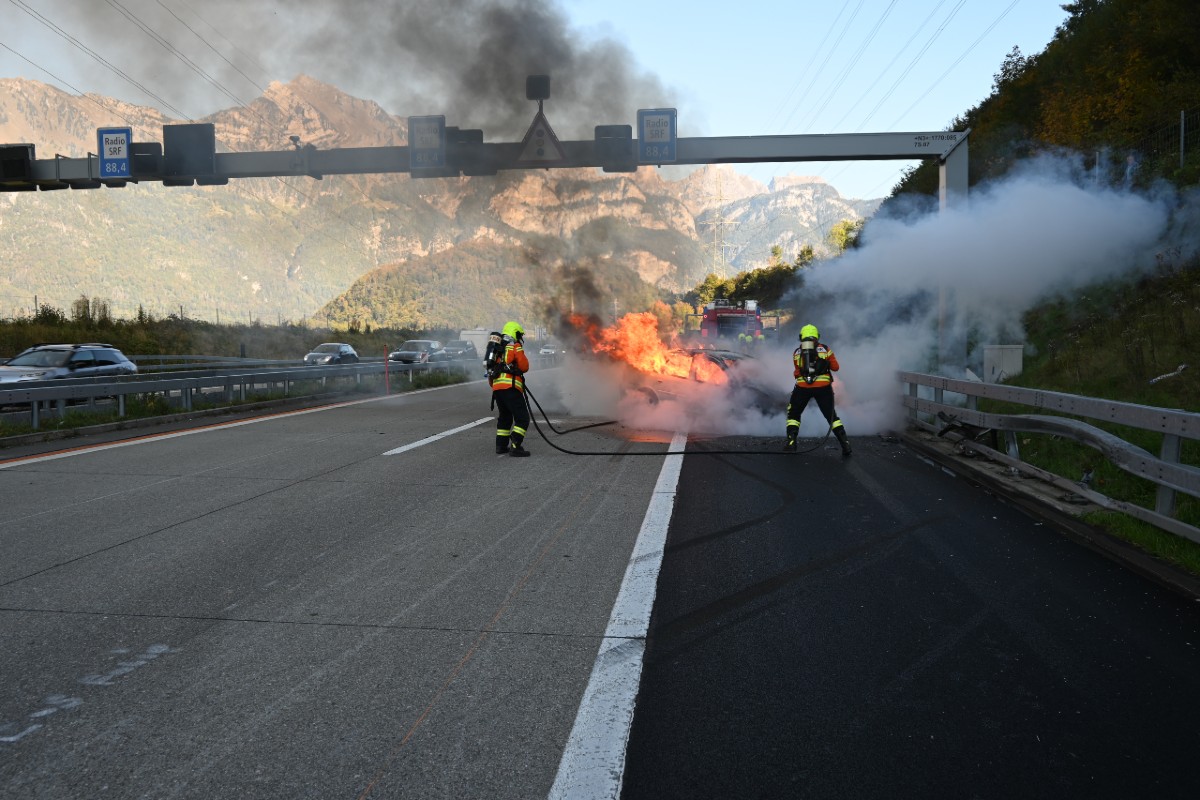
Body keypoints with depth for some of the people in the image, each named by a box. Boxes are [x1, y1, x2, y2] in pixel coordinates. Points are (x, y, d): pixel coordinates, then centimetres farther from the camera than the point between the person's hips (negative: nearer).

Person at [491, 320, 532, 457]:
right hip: (510, 387, -8)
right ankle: (515, 447, -17)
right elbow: (524, 367, -1)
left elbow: (491, 369, 24)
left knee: (505, 417, 23)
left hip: (496, 387, 8)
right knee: (522, 418, -7)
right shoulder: (516, 347, 1)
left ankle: (501, 446, 21)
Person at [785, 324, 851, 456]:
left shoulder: (797, 352, 9)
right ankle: (845, 444, 0)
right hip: (823, 387, 0)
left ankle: (791, 442, 7)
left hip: (802, 387, 0)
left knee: (793, 414, 19)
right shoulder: (825, 349, 6)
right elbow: (835, 367, 11)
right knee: (831, 416, 9)